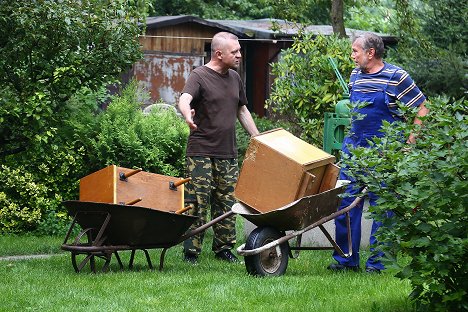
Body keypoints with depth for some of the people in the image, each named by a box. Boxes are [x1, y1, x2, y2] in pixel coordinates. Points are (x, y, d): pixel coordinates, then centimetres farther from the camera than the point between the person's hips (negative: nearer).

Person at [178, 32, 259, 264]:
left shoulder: (235, 78, 15)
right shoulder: (199, 76, -7)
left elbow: (242, 110, 26)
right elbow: (184, 99, -26)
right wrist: (187, 115, -49)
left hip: (228, 154, 6)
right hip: (201, 153, -6)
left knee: (227, 203, 8)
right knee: (198, 204, -6)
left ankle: (223, 248, 18)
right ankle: (191, 252, -1)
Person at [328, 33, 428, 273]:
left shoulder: (396, 77, -8)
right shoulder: (355, 75, 11)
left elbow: (422, 109, -5)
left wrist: (409, 142, -10)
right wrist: (353, 135, 16)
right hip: (354, 146, 6)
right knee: (345, 202, 4)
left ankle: (377, 262, 5)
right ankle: (346, 259, 12)